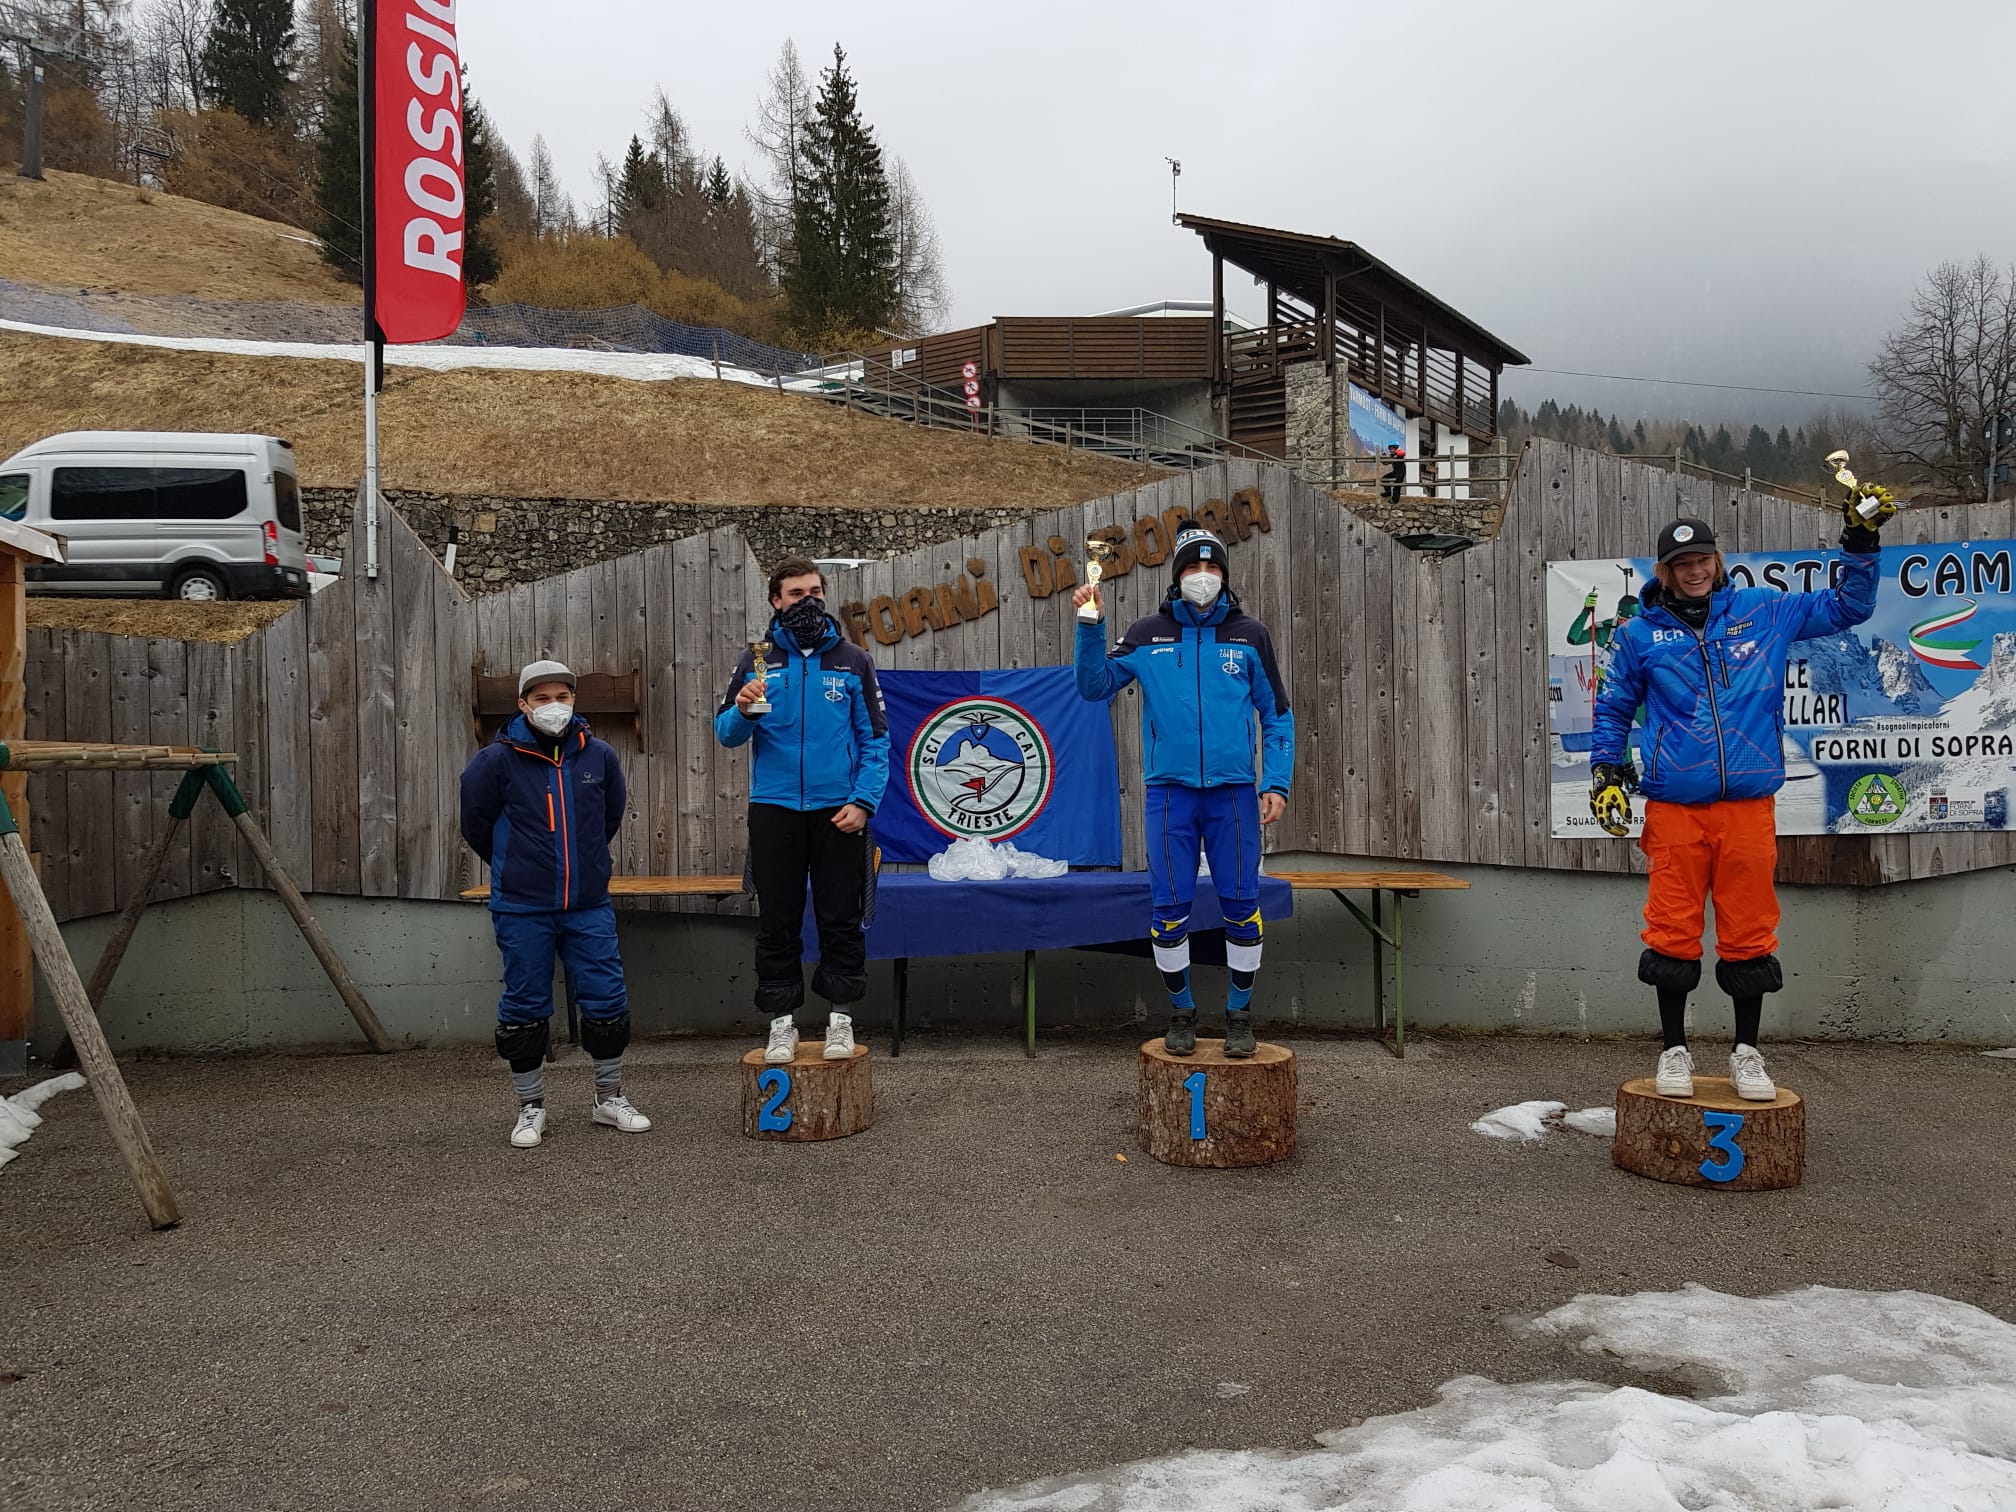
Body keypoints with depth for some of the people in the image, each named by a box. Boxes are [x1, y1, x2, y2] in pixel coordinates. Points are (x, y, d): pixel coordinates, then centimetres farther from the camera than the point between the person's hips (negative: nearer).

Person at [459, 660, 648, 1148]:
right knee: (525, 1008, 6)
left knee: (607, 999, 4)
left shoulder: (598, 756, 1)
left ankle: (610, 1098, 21)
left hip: (589, 905, 2)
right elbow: (476, 823, 5)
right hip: (522, 909, -2)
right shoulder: (497, 760, -7)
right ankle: (531, 1107, 21)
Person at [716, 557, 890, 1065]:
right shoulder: (757, 660, 6)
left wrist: (863, 800, -10)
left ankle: (840, 1016, 15)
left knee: (841, 919, 4)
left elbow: (875, 739, 2)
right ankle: (781, 1020, 16)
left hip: (839, 812, -1)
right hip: (774, 811, 1)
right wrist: (743, 709, -19)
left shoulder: (852, 660, 4)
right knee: (777, 923, 6)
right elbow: (726, 734, 3)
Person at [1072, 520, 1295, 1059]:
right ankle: (1181, 1012, 19)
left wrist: (1277, 783, 0)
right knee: (1170, 909, 2)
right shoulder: (1147, 634, 6)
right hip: (1169, 791, 0)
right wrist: (1090, 626, -9)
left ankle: (1240, 1013, 18)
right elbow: (1095, 686, 3)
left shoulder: (1249, 635, 7)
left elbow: (1277, 715, 9)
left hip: (1233, 791, 0)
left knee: (1241, 904, 1)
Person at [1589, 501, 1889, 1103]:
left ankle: (1746, 1052, 21)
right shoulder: (1641, 633, 7)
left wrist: (1861, 544, 8)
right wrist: (1606, 771, 6)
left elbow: (1846, 607, 19)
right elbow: (1613, 706, 16)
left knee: (1750, 933, 6)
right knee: (1673, 933, 2)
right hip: (1674, 809, -1)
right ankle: (1674, 1050, 16)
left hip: (1748, 805, 1)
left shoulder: (1762, 612, 9)